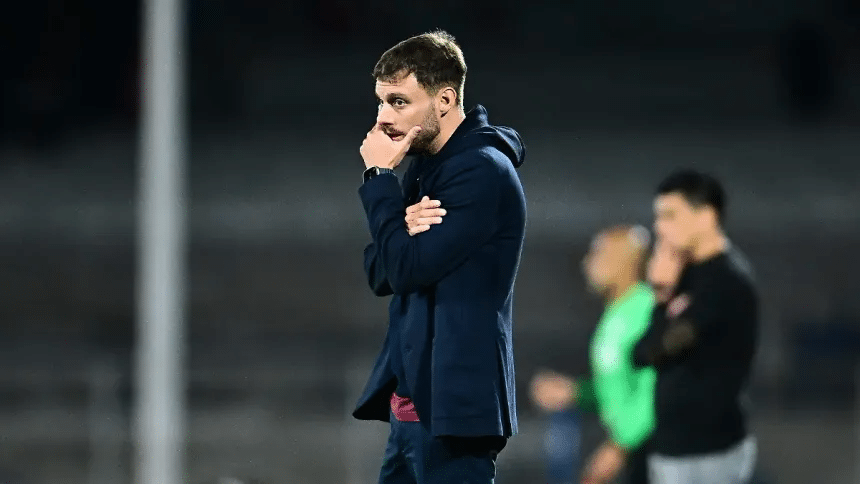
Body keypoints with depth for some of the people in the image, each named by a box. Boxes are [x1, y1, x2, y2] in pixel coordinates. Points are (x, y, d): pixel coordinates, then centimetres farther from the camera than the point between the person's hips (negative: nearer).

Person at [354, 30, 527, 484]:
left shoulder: (482, 171, -15)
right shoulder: (427, 165, 14)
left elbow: (407, 269, -19)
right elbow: (381, 274, 11)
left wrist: (379, 177, -9)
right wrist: (406, 226, -11)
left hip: (452, 403, -9)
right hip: (411, 401, 9)